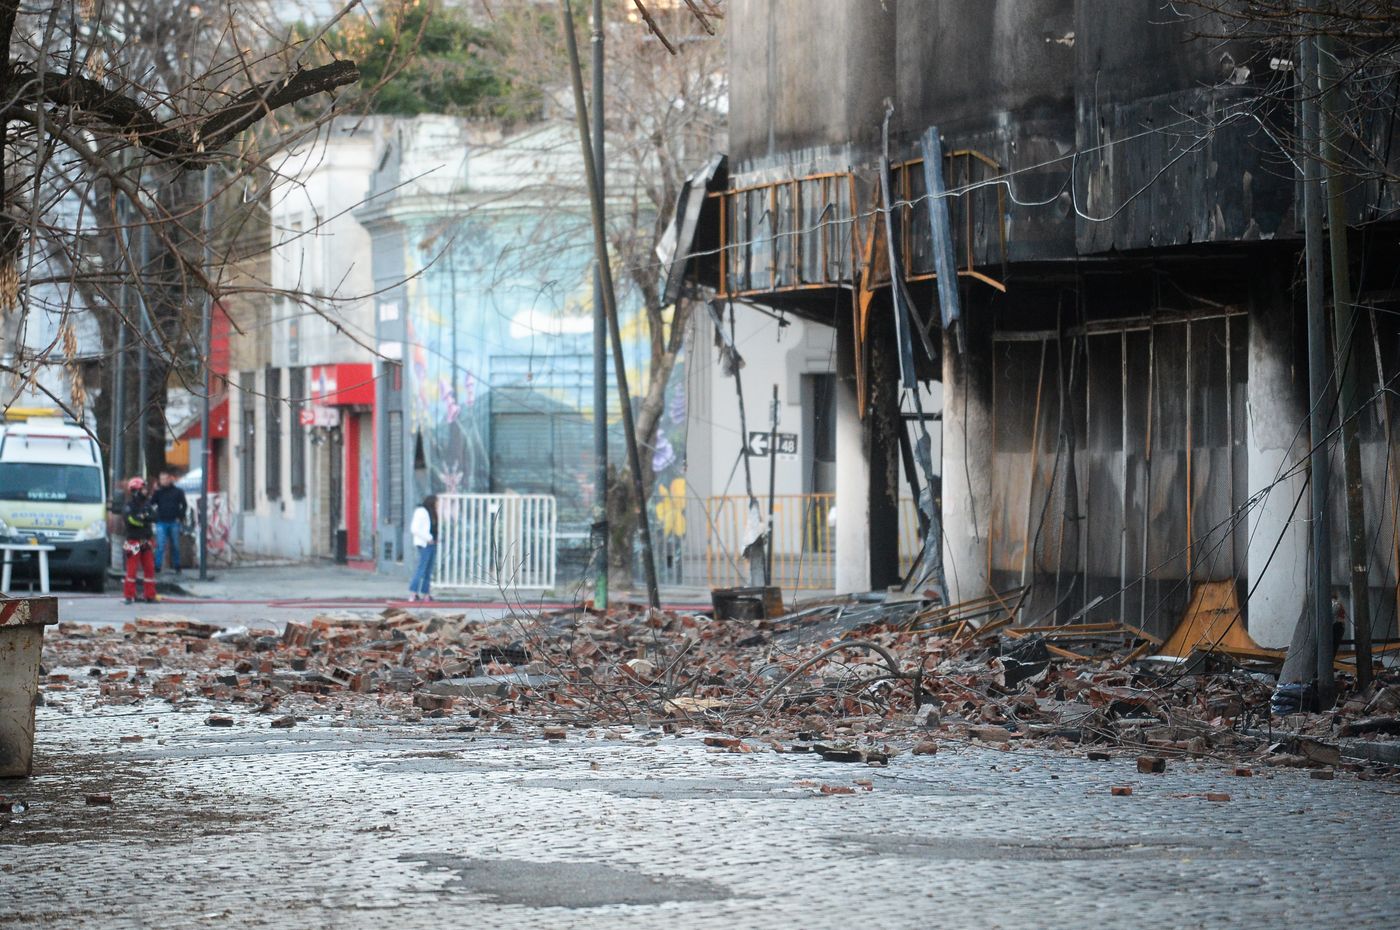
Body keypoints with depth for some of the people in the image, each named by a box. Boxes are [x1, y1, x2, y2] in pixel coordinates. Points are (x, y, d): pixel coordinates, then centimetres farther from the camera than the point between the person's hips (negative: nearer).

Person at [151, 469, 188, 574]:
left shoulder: (177, 491, 3)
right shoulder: (159, 492, 5)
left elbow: (184, 505, 5)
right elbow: (151, 502, -5)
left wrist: (180, 517, -4)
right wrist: (155, 491, -14)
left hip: (174, 522, 0)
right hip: (161, 522, 0)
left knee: (175, 546, 9)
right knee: (160, 546, -8)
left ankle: (177, 567, 20)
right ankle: (157, 567, -7)